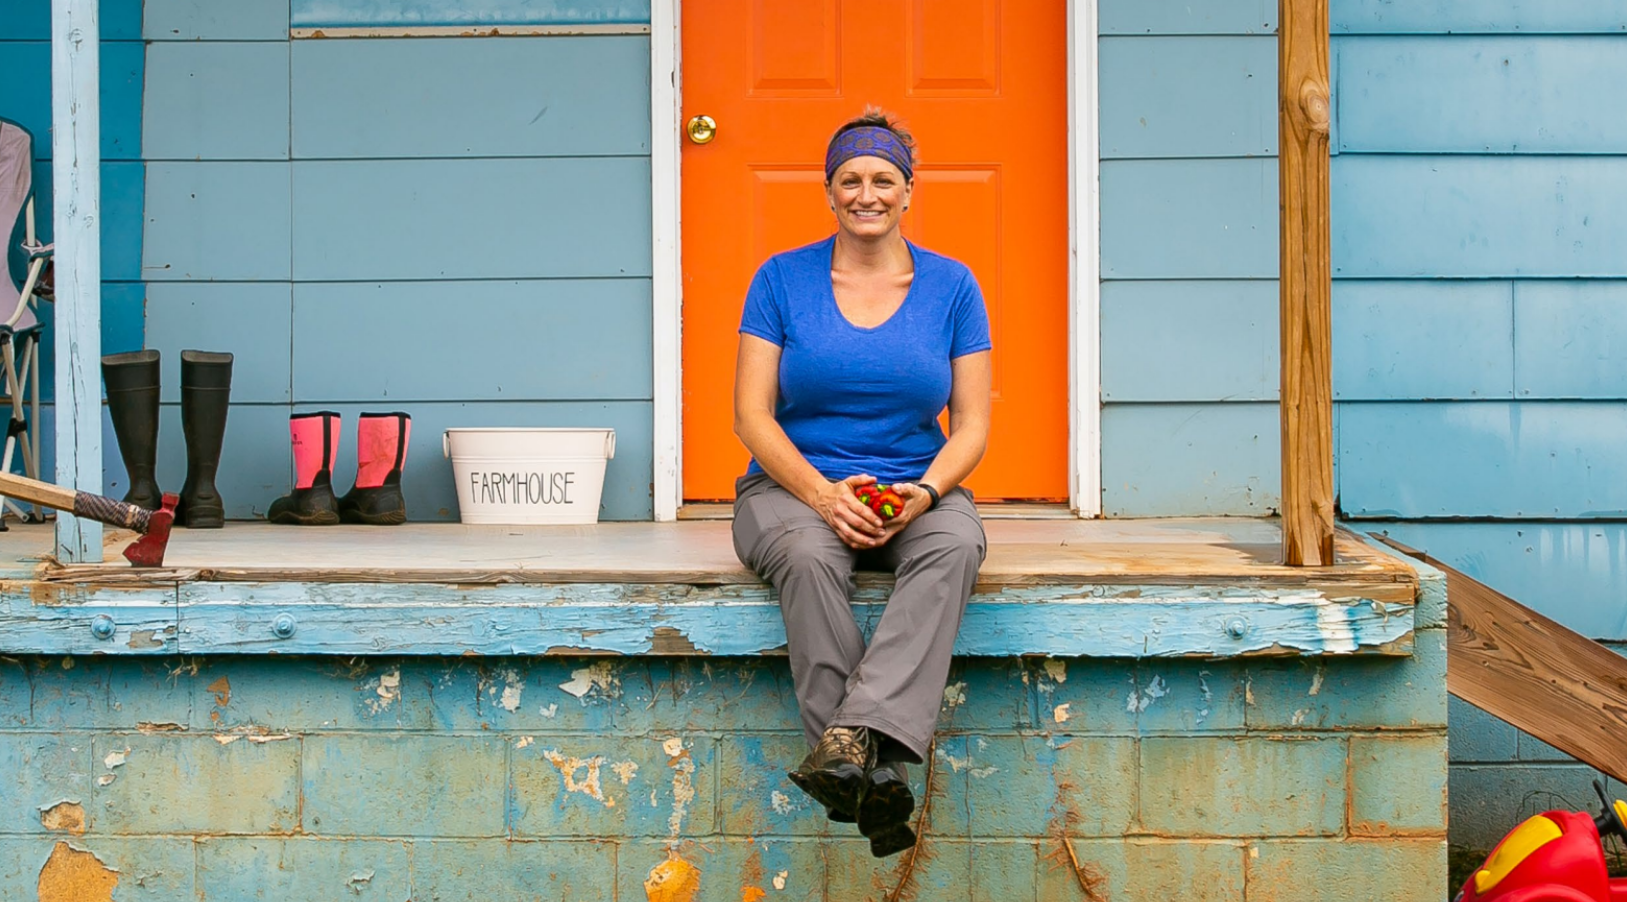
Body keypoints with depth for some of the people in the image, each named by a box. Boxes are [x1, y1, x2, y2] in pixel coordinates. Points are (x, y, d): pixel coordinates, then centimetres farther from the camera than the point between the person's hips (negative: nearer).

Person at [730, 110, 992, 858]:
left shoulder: (951, 285, 9)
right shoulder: (783, 278, 5)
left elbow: (971, 425, 6)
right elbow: (752, 416, -1)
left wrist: (925, 492, -15)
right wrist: (823, 494, -17)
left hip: (917, 492, 1)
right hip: (795, 485, -1)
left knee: (954, 546, -34)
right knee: (809, 559, -37)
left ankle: (853, 736, -49)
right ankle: (875, 770, -40)